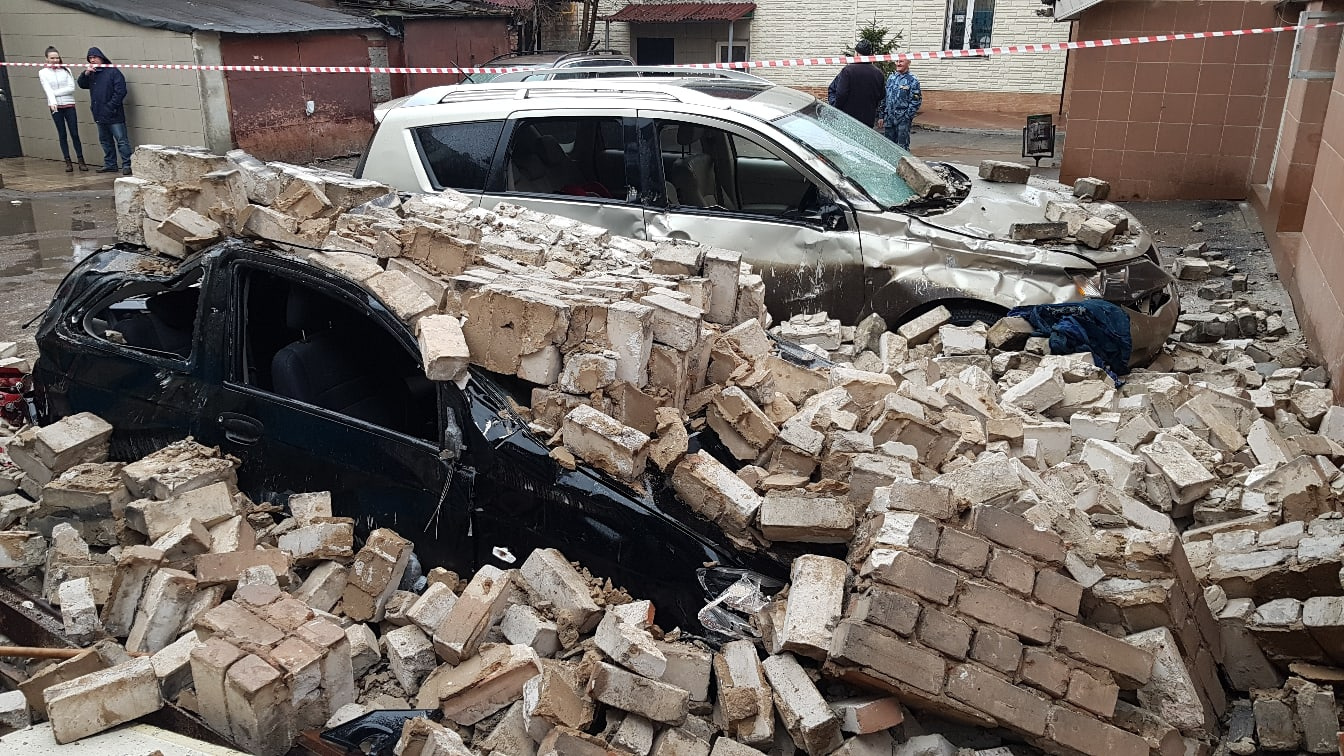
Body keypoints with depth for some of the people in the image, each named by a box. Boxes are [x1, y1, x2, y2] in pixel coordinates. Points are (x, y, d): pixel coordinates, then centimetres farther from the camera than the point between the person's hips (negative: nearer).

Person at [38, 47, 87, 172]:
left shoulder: (66, 70, 3)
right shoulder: (43, 72, 2)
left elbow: (71, 88, -6)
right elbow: (47, 89, -11)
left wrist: (56, 92, -10)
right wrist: (53, 102, -27)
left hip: (69, 105, 0)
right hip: (55, 107, 0)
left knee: (74, 134, -2)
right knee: (62, 135, 4)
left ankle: (81, 161, 2)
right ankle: (68, 162, 6)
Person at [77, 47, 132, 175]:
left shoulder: (113, 72, -8)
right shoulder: (92, 73, 14)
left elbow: (120, 91, -13)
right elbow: (82, 85, 12)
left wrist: (111, 106, -17)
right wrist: (86, 73, -5)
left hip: (114, 115, -8)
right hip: (99, 115, 8)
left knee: (121, 140, -7)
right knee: (105, 140, 13)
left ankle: (127, 165, -6)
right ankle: (110, 165, 20)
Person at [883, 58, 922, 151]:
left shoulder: (912, 80, -5)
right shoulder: (891, 78, 12)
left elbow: (916, 101, -7)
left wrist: (907, 116, -14)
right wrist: (882, 115, 12)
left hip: (903, 119, -5)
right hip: (889, 118, 6)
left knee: (902, 146, -4)